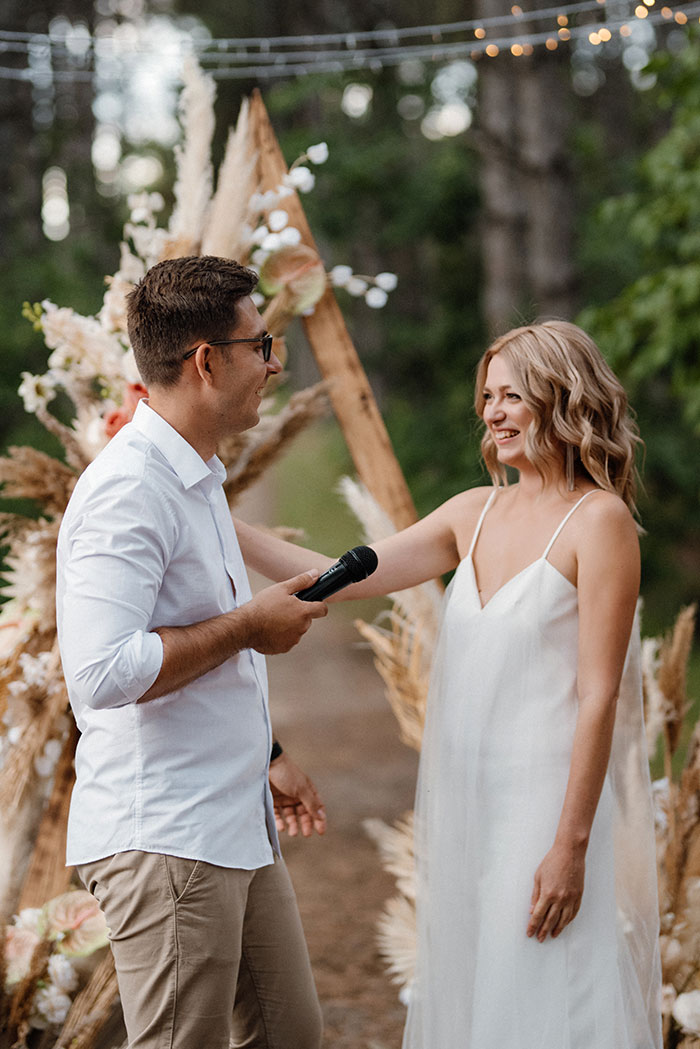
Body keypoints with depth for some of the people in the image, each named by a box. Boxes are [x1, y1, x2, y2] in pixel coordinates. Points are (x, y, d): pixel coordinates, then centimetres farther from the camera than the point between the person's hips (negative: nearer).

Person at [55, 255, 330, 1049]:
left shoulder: (199, 478, 15)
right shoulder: (128, 490, -19)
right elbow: (103, 672, -29)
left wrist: (267, 755, 27)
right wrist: (247, 627, -19)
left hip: (235, 828, 10)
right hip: (161, 839, -10)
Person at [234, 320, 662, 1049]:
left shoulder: (600, 520, -10)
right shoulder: (476, 513, 10)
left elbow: (599, 696, -14)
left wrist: (571, 845, -17)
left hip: (551, 801, -7)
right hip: (466, 799, 7)